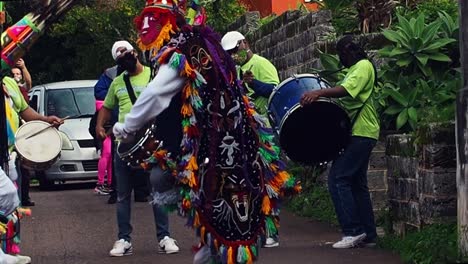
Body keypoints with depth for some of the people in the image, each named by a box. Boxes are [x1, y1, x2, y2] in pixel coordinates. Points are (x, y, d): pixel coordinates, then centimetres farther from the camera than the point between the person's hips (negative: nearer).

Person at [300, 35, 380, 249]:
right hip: (359, 133, 11)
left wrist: (319, 93, -38)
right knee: (357, 183, 11)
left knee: (338, 179, -15)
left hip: (361, 133, -11)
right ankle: (368, 235, 13)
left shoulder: (363, 66, -9)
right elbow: (345, 101, 26)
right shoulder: (353, 70, 24)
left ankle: (353, 231, -17)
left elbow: (347, 90, -26)